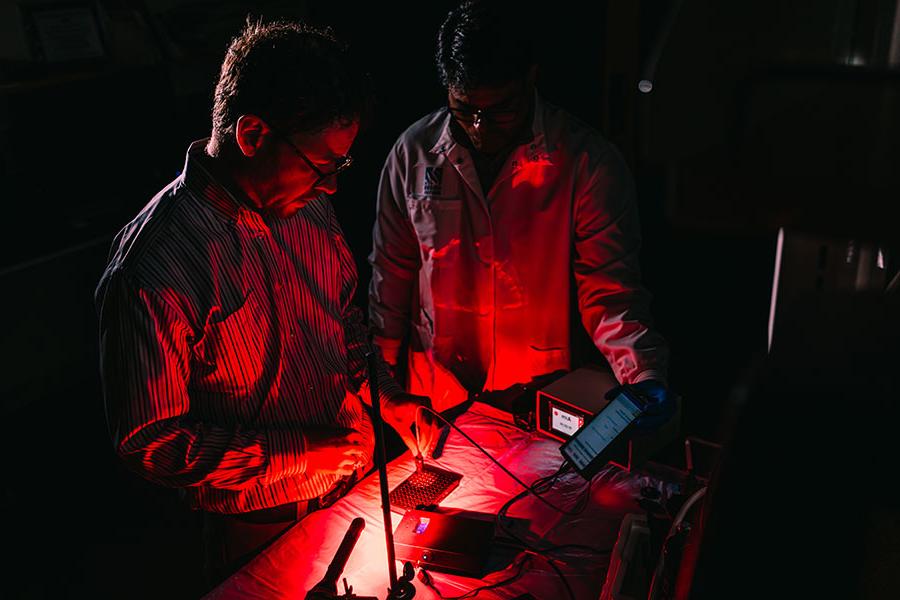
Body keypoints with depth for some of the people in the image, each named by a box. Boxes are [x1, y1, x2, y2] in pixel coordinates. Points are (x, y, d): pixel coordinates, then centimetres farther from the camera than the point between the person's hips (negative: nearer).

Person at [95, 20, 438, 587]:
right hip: (263, 529, -6)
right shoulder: (151, 268, -28)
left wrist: (386, 395, -5)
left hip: (357, 481, 6)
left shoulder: (309, 205, -6)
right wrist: (294, 452, -24)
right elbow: (148, 441, -21)